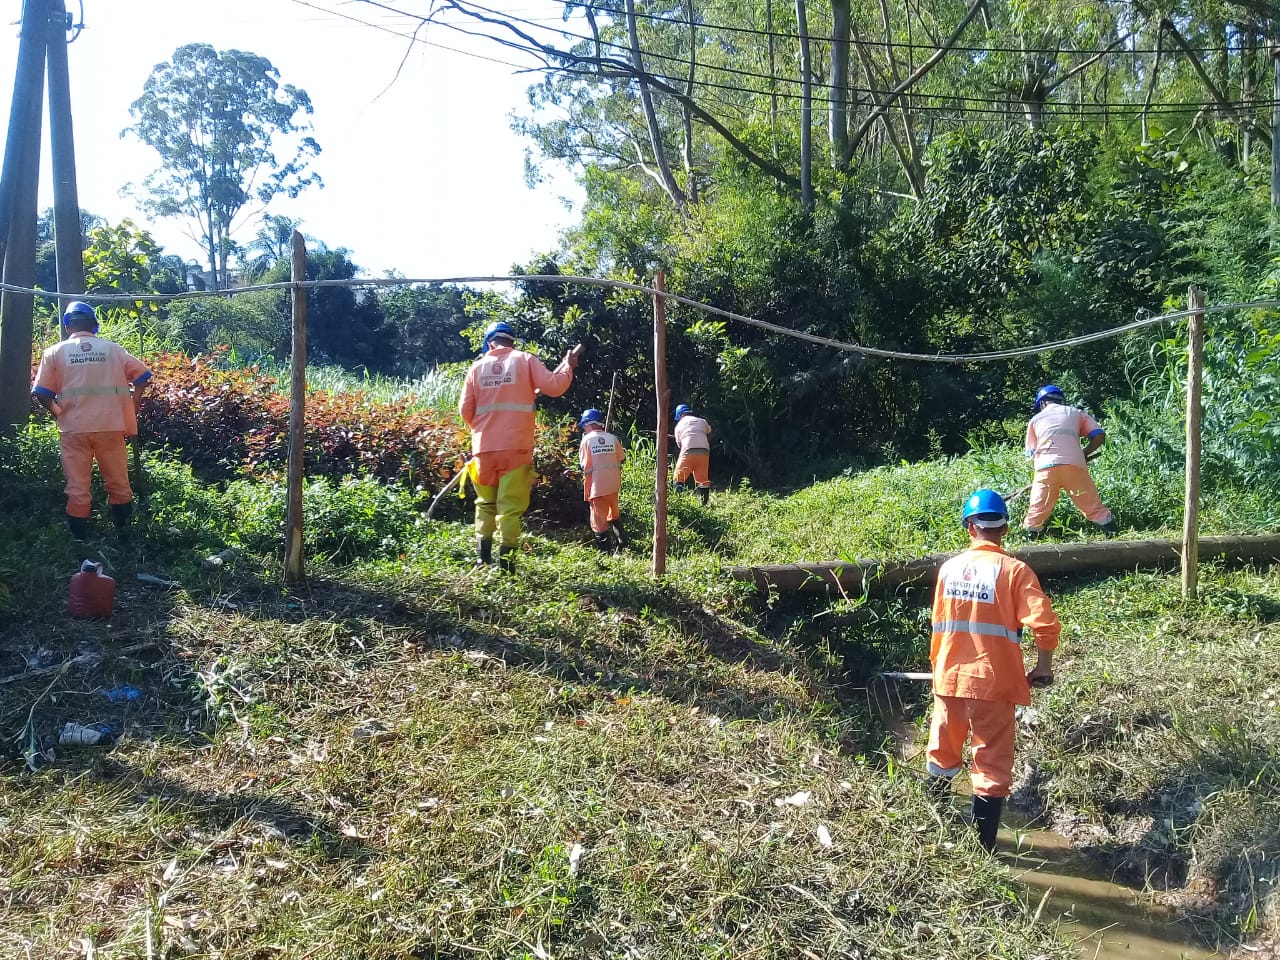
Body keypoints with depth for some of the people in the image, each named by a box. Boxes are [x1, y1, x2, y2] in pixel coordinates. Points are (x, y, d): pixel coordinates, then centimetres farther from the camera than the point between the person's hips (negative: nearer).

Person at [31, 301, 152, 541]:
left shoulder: (55, 352, 2)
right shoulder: (112, 348, 5)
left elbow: (41, 392, -2)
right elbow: (142, 375, 5)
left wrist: (58, 413, 13)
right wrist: (131, 409, 11)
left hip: (74, 427, -1)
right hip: (110, 425, 1)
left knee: (78, 487, 5)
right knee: (118, 481, 12)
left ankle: (80, 539, 9)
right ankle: (124, 532, 18)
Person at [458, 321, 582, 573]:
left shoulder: (477, 367, 8)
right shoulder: (525, 360, 2)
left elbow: (465, 410, 7)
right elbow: (554, 386, -6)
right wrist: (569, 364, 11)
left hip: (484, 447, 3)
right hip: (515, 447, -3)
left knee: (485, 503, 16)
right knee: (511, 505, -1)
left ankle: (482, 555, 12)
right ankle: (506, 557, -5)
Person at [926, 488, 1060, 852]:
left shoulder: (949, 568, 0)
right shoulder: (1014, 570, -11)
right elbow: (1045, 624, -18)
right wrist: (1043, 665, -1)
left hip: (949, 678, 4)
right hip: (992, 682, -4)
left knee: (945, 748, 22)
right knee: (992, 760, 7)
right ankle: (984, 841, 11)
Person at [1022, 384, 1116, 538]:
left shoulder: (1035, 419, 24)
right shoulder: (1076, 413, 24)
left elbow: (1031, 454, 19)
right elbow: (1099, 436, 12)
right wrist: (1083, 454, 20)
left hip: (1045, 467, 0)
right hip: (1074, 465, 0)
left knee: (1036, 512, 4)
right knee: (1094, 506, 7)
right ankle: (1114, 535, 4)